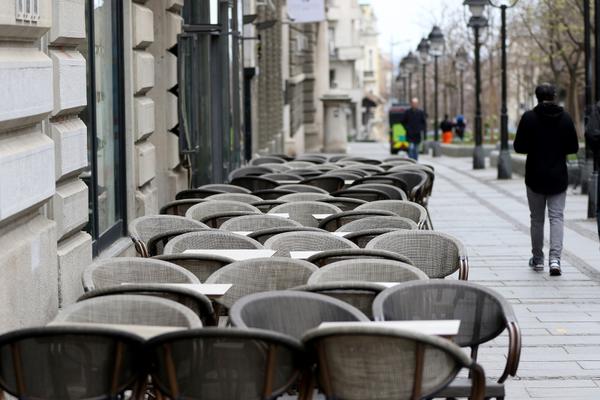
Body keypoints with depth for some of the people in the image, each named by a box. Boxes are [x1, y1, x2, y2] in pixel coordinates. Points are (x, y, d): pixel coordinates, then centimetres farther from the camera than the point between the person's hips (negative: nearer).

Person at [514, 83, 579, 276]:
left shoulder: (529, 118, -9)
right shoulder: (565, 118, -4)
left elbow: (519, 147, -8)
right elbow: (573, 147, 0)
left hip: (535, 177, 0)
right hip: (558, 177, 0)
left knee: (537, 218, 12)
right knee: (557, 217, 2)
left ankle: (537, 259, 20)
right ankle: (555, 258, -14)